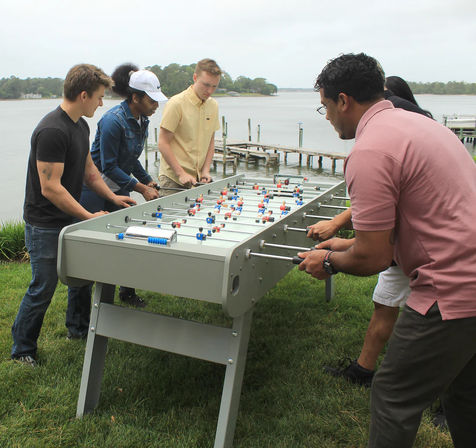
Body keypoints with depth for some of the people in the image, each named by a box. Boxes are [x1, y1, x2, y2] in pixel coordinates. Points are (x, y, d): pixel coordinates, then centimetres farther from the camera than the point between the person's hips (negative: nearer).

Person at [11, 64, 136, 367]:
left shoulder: (81, 126, 8)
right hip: (45, 225, -9)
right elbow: (50, 188, -26)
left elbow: (88, 169, 18)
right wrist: (89, 216, -23)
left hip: (71, 220, 9)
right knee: (43, 288, 1)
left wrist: (113, 197, 9)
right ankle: (23, 349, 20)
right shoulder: (52, 131, -24)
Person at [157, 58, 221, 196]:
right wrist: (181, 174, -17)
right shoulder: (177, 103, -10)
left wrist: (205, 171, 3)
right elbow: (163, 143, -11)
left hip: (198, 179, 5)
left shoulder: (213, 105, 10)